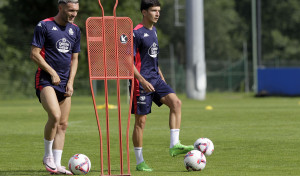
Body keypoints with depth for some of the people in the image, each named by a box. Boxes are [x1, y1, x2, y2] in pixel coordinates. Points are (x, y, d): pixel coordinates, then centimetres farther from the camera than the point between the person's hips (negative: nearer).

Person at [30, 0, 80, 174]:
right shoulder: (44, 26, -6)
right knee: (55, 116, -23)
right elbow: (34, 54, -7)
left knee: (63, 124, 3)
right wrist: (52, 72, -11)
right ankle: (48, 156, -5)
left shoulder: (75, 30, 12)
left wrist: (70, 82, 5)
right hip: (46, 80, -6)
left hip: (65, 83, 6)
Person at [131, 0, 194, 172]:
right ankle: (140, 162, 6)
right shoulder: (137, 33, -12)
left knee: (176, 102, -14)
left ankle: (174, 145, -16)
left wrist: (161, 77, 22)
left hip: (156, 79, 7)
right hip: (141, 82, -7)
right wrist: (142, 81, -23)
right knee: (141, 120, -2)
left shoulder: (153, 31, 15)